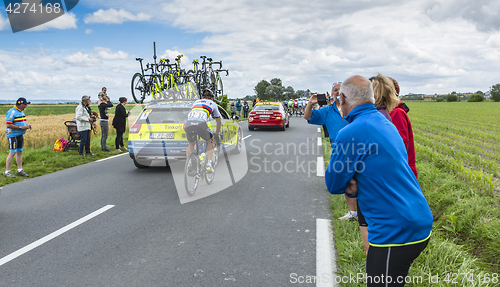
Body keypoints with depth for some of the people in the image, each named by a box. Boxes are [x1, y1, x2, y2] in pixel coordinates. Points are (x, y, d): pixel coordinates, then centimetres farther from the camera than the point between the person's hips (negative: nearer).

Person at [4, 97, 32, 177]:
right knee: (12, 153, -8)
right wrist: (21, 127, -21)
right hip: (13, 135, -9)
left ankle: (20, 170, 18)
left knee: (19, 152, 11)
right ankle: (7, 171, -1)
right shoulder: (12, 112, -15)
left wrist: (27, 125, 6)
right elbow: (8, 125, -20)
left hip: (20, 135, 9)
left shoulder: (21, 112, 14)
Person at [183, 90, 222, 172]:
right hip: (201, 124, -3)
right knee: (210, 141, 25)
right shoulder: (213, 104, 27)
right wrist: (216, 134, 49)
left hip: (189, 123, 3)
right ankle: (209, 165, 15)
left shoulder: (196, 102, 35)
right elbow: (219, 122, 34)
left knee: (191, 144, 28)